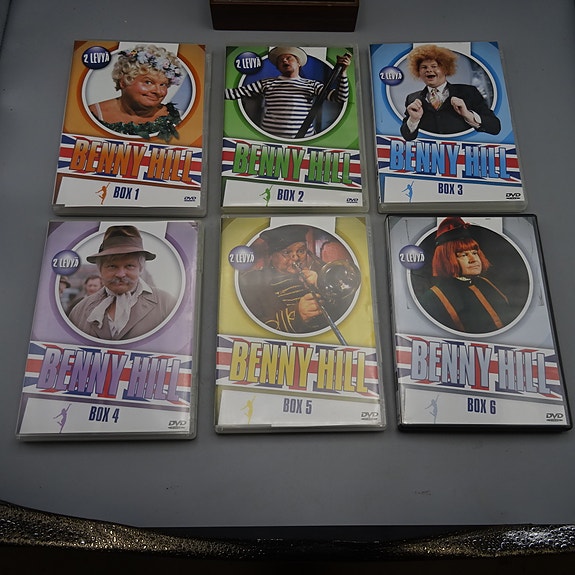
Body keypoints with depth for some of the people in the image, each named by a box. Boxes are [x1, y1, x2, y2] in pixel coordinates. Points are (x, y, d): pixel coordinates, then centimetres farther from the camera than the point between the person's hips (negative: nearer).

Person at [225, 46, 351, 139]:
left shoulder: (312, 85, 14)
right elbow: (236, 92, 11)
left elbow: (341, 98, 6)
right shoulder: (267, 83, 14)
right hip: (270, 140, 0)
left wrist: (342, 71, -6)